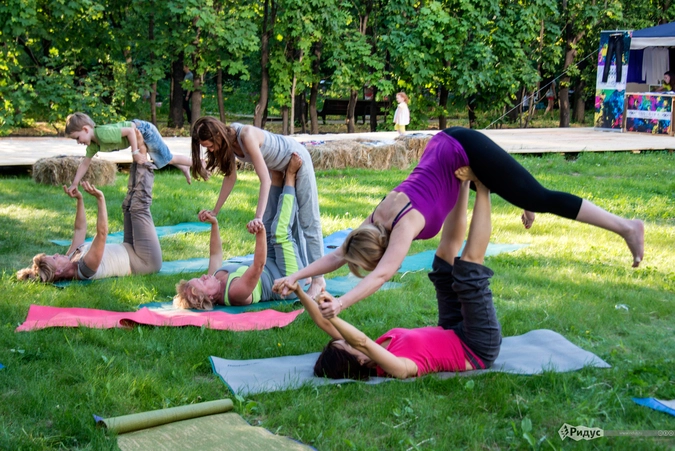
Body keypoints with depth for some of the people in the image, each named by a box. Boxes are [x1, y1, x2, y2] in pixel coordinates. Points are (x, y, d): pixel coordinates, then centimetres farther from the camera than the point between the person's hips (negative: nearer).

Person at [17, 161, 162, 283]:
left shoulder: (70, 259, -9)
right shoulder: (85, 268, -35)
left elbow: (80, 229, 4)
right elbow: (102, 233, -45)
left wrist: (79, 199, -2)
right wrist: (100, 199, -47)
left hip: (129, 251, 7)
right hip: (145, 260, -7)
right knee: (138, 208, -8)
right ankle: (143, 166, 10)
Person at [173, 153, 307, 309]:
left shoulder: (215, 278, -15)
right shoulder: (235, 292, -39)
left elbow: (216, 253, 4)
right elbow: (258, 264, -49)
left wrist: (214, 224, 1)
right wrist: (260, 234, -61)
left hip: (271, 269, 8)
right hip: (289, 277, -8)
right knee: (280, 232, -17)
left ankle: (278, 178, 15)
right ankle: (290, 176, -1)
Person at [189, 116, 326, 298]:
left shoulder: (246, 136, -38)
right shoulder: (227, 140, -14)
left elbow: (265, 180, -41)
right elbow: (230, 177, -3)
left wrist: (258, 217, -49)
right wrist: (215, 211, -3)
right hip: (278, 167, 9)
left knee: (308, 221, -4)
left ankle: (318, 279, 0)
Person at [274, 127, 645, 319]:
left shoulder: (404, 225, -26)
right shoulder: (376, 220, -6)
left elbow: (382, 274, -39)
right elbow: (339, 255, 2)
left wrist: (340, 304, -49)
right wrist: (295, 277, -6)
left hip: (465, 149, -8)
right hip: (444, 144, 8)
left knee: (540, 199, -9)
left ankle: (626, 227, -6)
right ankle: (526, 202, 67)